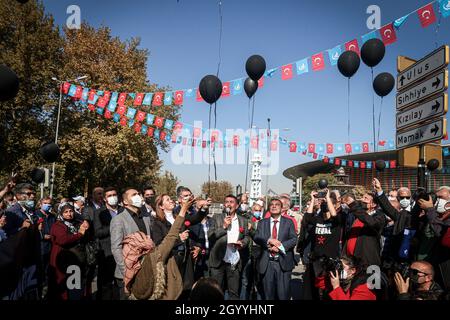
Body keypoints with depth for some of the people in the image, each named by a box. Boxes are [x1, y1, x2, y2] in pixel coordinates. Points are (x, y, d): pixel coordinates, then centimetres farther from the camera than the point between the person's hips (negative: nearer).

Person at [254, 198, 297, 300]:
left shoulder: (288, 222, 8)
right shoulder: (262, 223, 11)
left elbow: (294, 239, -2)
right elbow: (257, 238, 0)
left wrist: (280, 246, -15)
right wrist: (269, 240, -17)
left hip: (283, 262, -1)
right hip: (267, 263, 1)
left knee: (283, 294, 0)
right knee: (268, 294, 8)